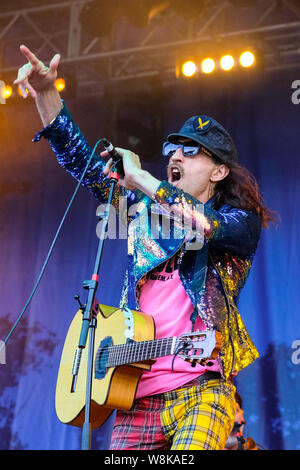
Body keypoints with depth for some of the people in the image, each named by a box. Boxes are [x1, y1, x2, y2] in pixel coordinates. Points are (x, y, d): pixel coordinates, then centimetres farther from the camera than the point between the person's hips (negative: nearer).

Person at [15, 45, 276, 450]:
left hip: (200, 389, -4)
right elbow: (85, 164, 14)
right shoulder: (145, 210, 17)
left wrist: (139, 178, -14)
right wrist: (46, 95, 4)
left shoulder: (242, 222, 5)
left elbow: (207, 226, -19)